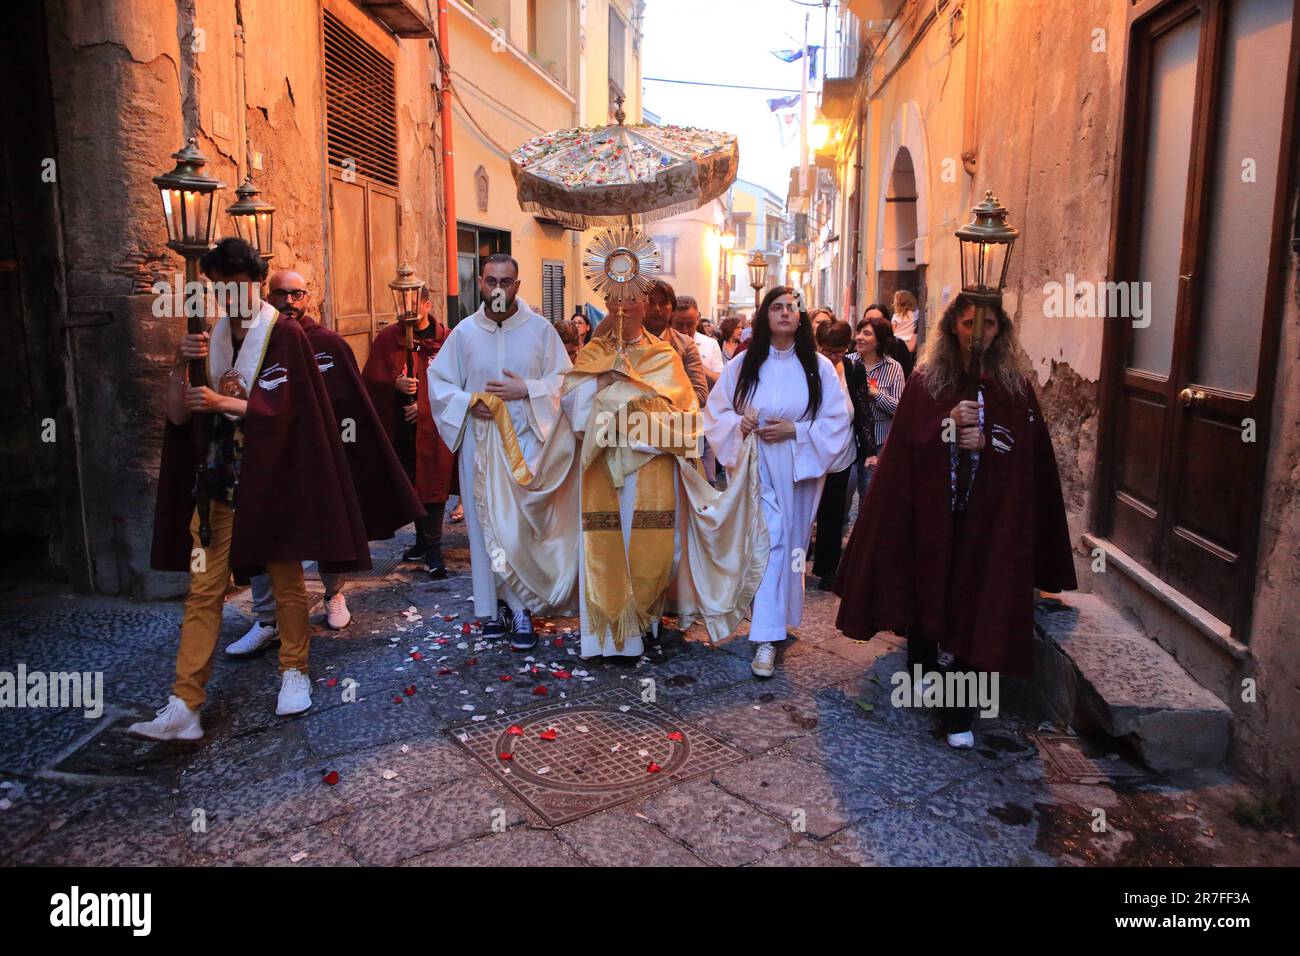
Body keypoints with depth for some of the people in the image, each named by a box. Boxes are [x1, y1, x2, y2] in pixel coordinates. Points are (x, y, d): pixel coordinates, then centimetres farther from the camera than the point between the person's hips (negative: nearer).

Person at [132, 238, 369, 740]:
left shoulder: (285, 335, -4)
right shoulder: (209, 337, 11)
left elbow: (280, 407, -13)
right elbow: (177, 416, 5)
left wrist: (222, 403, -27)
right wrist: (181, 365, -11)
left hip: (271, 482, -4)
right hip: (217, 483, 4)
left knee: (287, 582, 7)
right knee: (203, 590, 0)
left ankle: (293, 672, 26)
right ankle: (184, 705, 2)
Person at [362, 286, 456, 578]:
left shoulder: (446, 339, -3)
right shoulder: (387, 338, 6)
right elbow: (370, 378, 2)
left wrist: (426, 404, -15)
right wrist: (395, 383, -17)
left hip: (434, 425, -4)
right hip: (399, 426, 4)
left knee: (433, 483, -5)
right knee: (410, 485, 13)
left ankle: (433, 548, 0)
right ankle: (423, 539, 29)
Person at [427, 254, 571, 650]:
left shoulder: (540, 329, 1)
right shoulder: (464, 332, 5)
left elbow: (564, 380, 3)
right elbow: (437, 381, 9)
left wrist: (526, 390, -13)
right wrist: (469, 403, -9)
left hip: (527, 441, -2)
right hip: (479, 442, 2)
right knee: (484, 524, 5)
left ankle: (521, 607, 3)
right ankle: (494, 606, 16)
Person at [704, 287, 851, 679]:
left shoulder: (819, 367, 1)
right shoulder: (742, 364, 3)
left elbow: (838, 420, 0)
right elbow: (715, 411, 6)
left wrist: (796, 431, -13)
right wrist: (739, 423, -14)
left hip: (798, 470, 1)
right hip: (755, 468, -1)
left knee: (790, 542, 9)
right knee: (768, 541, -9)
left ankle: (778, 620, 28)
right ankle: (766, 639, -5)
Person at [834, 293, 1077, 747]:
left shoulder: (1015, 387, 5)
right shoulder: (925, 381, 1)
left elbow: (1031, 451, 1)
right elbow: (907, 443, -5)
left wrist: (987, 441, -16)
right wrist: (950, 424, -21)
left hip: (988, 518, 0)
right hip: (929, 510, 0)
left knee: (974, 606, -2)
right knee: (925, 592, 8)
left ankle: (957, 713, 7)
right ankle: (924, 668, 34)